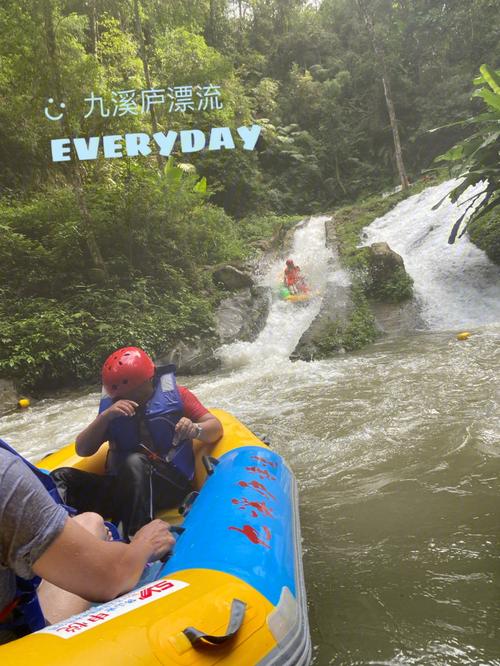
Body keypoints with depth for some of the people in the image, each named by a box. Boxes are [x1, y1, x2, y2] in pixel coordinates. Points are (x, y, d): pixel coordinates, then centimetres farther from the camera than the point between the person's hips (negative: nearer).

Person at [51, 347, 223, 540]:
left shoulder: (176, 394, 6)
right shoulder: (110, 406, 14)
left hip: (171, 483, -4)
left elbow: (216, 428, 1)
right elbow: (82, 450, 7)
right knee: (60, 478, -14)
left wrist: (195, 430, -22)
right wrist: (105, 416, -10)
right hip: (122, 486, 4)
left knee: (134, 462, -34)